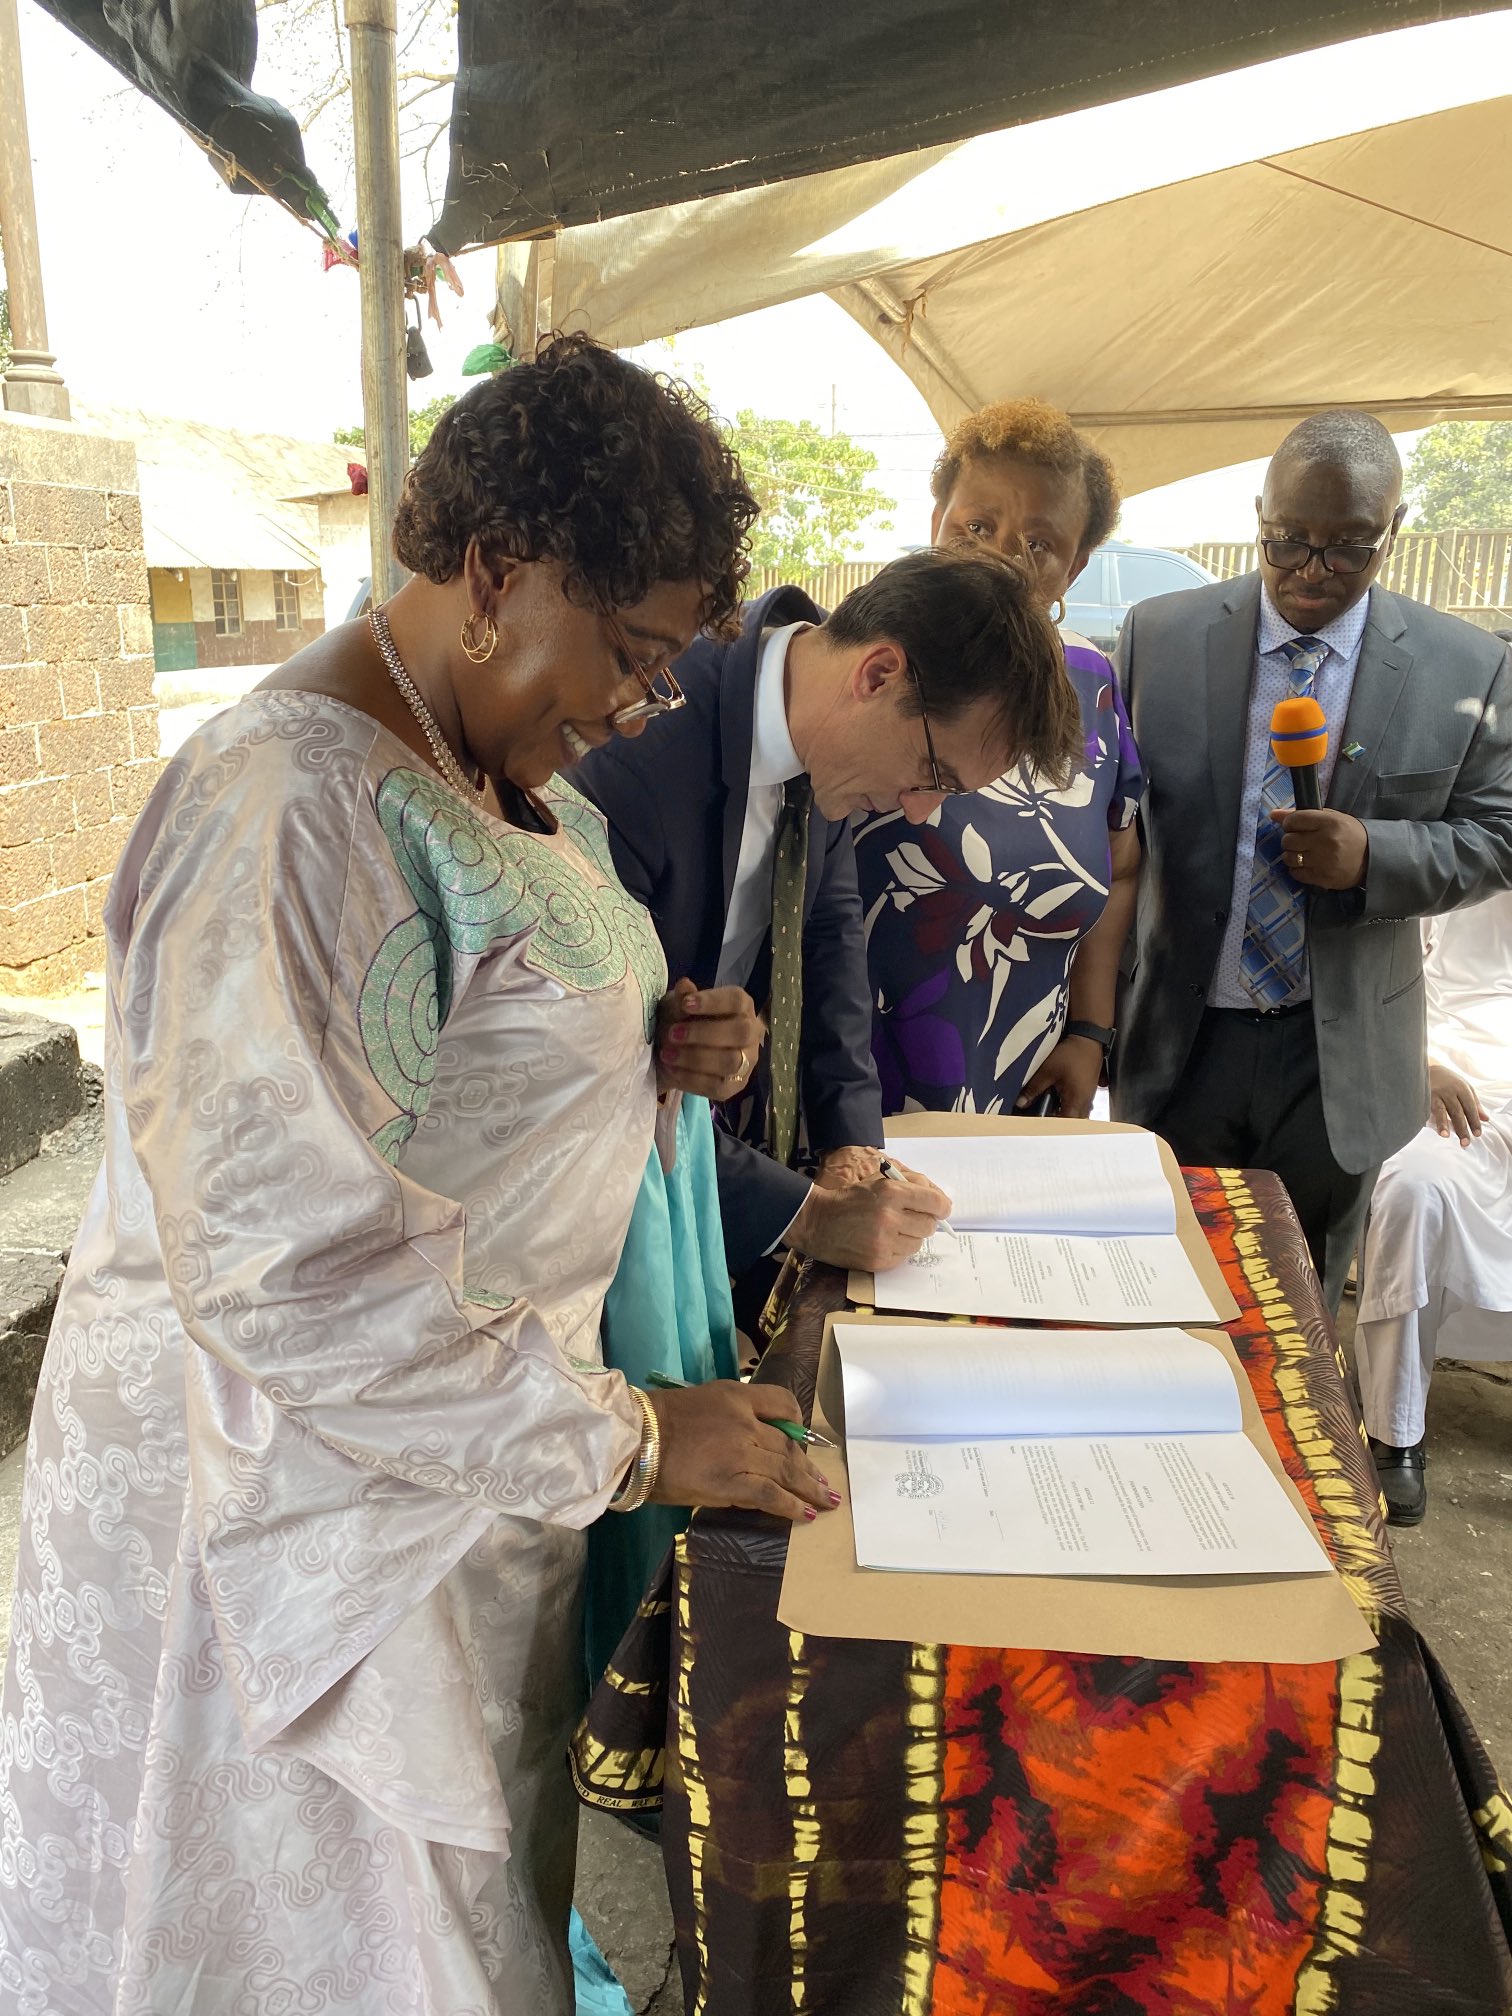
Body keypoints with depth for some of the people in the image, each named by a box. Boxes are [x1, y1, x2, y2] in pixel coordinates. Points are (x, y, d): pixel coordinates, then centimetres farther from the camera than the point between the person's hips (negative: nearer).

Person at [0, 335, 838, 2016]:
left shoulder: (502, 763, 4)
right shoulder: (285, 804, -27)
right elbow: (290, 1267, -29)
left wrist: (660, 1050, -5)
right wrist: (620, 1441, -22)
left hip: (476, 1418, 8)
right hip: (306, 1481, -8)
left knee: (473, 1863, 27)